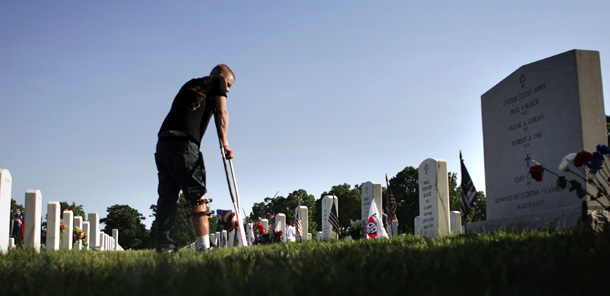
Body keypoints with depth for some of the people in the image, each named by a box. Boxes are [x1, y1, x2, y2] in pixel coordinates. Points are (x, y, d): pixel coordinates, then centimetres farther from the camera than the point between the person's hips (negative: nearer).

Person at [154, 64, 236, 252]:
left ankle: (163, 244, 3)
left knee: (167, 195, 7)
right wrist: (225, 144, 0)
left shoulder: (190, 84, 31)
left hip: (163, 141, 7)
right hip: (183, 143, -7)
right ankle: (204, 246, -12)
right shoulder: (217, 82, 15)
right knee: (197, 195, -6)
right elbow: (221, 113, 4)